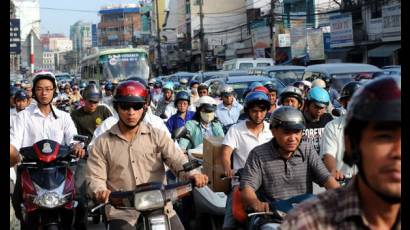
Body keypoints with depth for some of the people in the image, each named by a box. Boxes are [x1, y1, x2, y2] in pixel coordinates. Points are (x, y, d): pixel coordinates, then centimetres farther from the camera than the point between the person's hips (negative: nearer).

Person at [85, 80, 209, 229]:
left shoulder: (157, 136, 8)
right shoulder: (102, 142, 7)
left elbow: (176, 158, -5)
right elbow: (95, 177, 2)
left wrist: (192, 173, -26)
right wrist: (100, 191, -21)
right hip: (122, 212, -1)